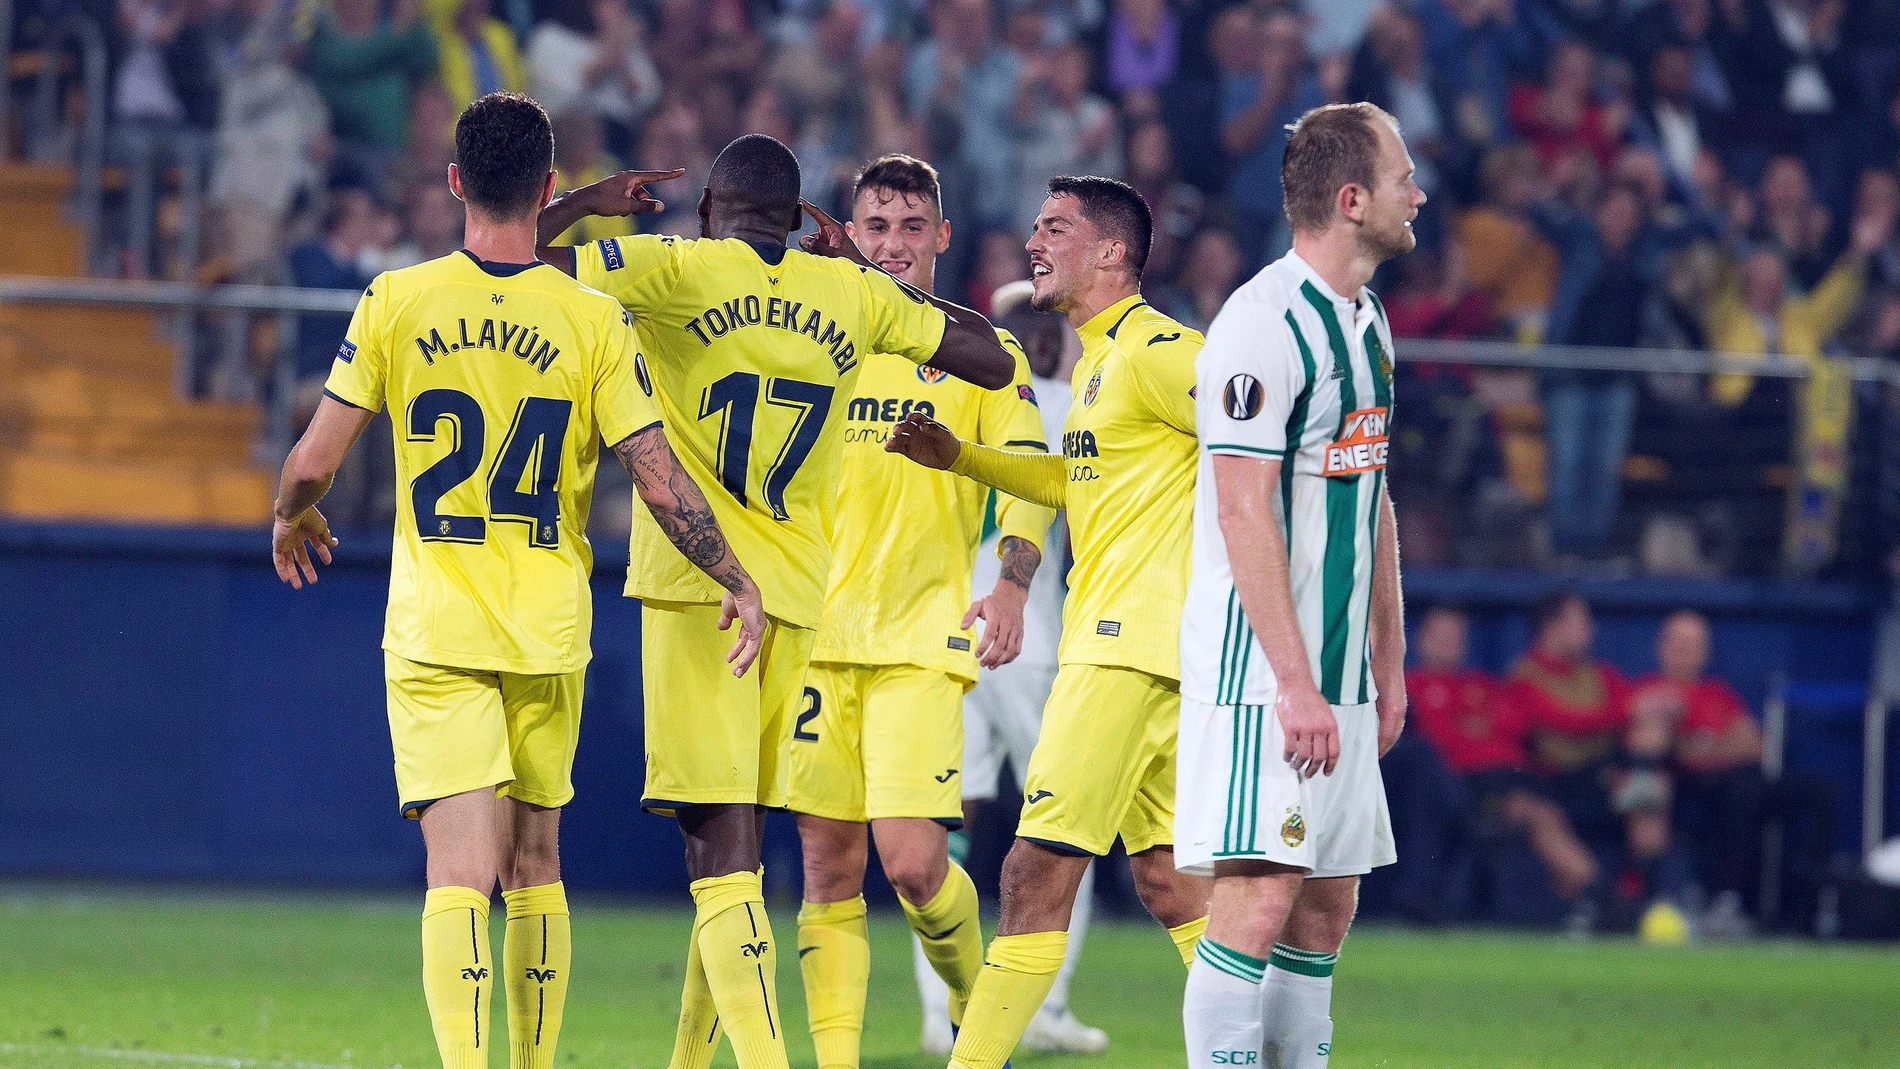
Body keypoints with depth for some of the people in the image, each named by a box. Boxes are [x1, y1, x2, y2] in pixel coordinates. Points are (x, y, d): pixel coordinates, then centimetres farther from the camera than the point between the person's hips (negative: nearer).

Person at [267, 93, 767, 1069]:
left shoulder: (395, 304, -4)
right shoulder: (594, 320, -4)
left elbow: (313, 460, -3)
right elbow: (659, 481, -5)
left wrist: (291, 519, 20)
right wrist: (737, 581, 9)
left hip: (433, 630, -1)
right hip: (550, 628, 1)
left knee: (459, 868, -9)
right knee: (535, 861, 16)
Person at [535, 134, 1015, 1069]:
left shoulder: (676, 270, -3)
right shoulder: (855, 295, 8)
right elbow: (993, 361, 18)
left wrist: (587, 204, 15)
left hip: (695, 585, -4)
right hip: (798, 595, 4)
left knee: (720, 848, -11)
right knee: (736, 845, 15)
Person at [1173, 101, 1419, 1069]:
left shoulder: (1365, 321, 15)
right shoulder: (1265, 324, -15)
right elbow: (1244, 514, -19)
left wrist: (1387, 661, 19)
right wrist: (1294, 685, -21)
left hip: (1337, 674, 9)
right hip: (1261, 671, -9)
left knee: (1328, 906, 9)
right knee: (1259, 899, -13)